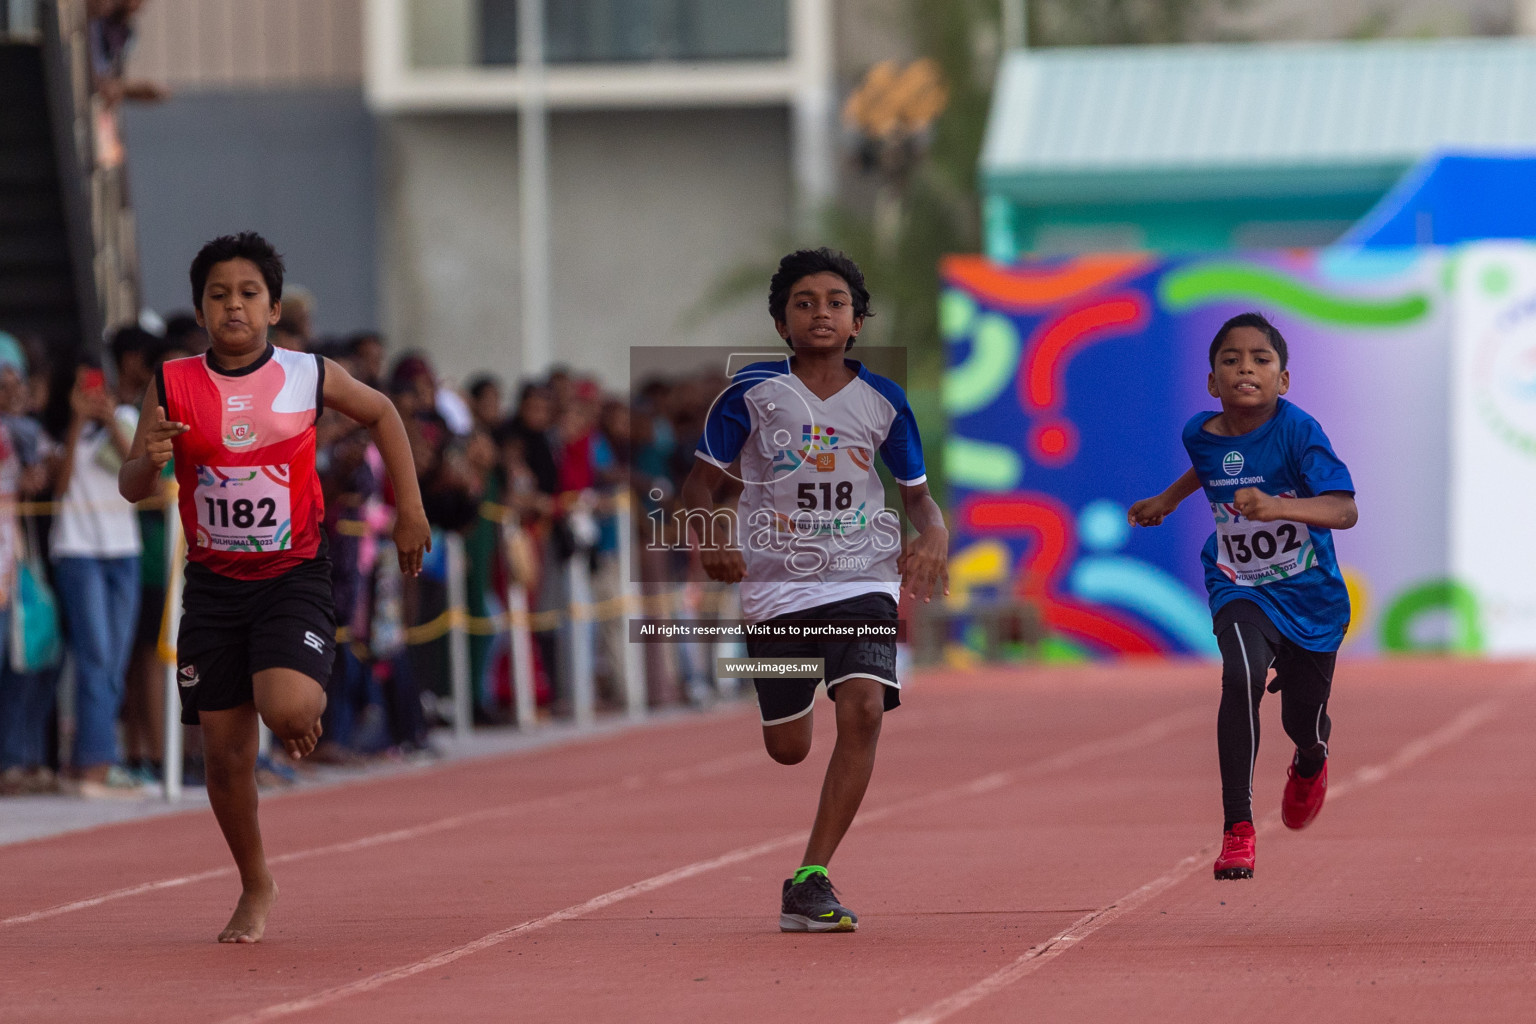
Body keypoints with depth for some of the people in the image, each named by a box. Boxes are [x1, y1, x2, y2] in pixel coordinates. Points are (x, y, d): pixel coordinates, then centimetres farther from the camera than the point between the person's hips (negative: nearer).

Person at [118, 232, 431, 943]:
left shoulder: (310, 376, -4)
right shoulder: (173, 386, -3)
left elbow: (381, 413, 15)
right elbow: (130, 489, -1)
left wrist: (409, 507, 10)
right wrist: (150, 458, -24)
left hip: (295, 575, -2)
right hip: (214, 584, 2)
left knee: (285, 709, -26)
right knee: (225, 754, 3)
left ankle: (311, 711, 14)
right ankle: (256, 889, 24)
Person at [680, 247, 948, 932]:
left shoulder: (882, 401, 1)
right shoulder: (752, 392, -3)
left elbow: (917, 494, 11)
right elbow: (702, 483, 2)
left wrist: (931, 538, -11)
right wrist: (710, 540, -18)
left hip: (863, 580, 0)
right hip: (774, 585, 0)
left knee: (862, 709, -24)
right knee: (787, 748, 6)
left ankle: (810, 882, -20)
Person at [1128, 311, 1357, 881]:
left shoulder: (1297, 431, -22)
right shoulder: (1201, 435, -8)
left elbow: (1345, 510, -32)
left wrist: (1277, 506, -47)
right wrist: (1168, 500, 26)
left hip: (1310, 594, -1)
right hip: (1239, 588, 1)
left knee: (1303, 722, 12)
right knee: (1242, 675, -29)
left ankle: (1310, 763, 54)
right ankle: (1238, 825, -23)